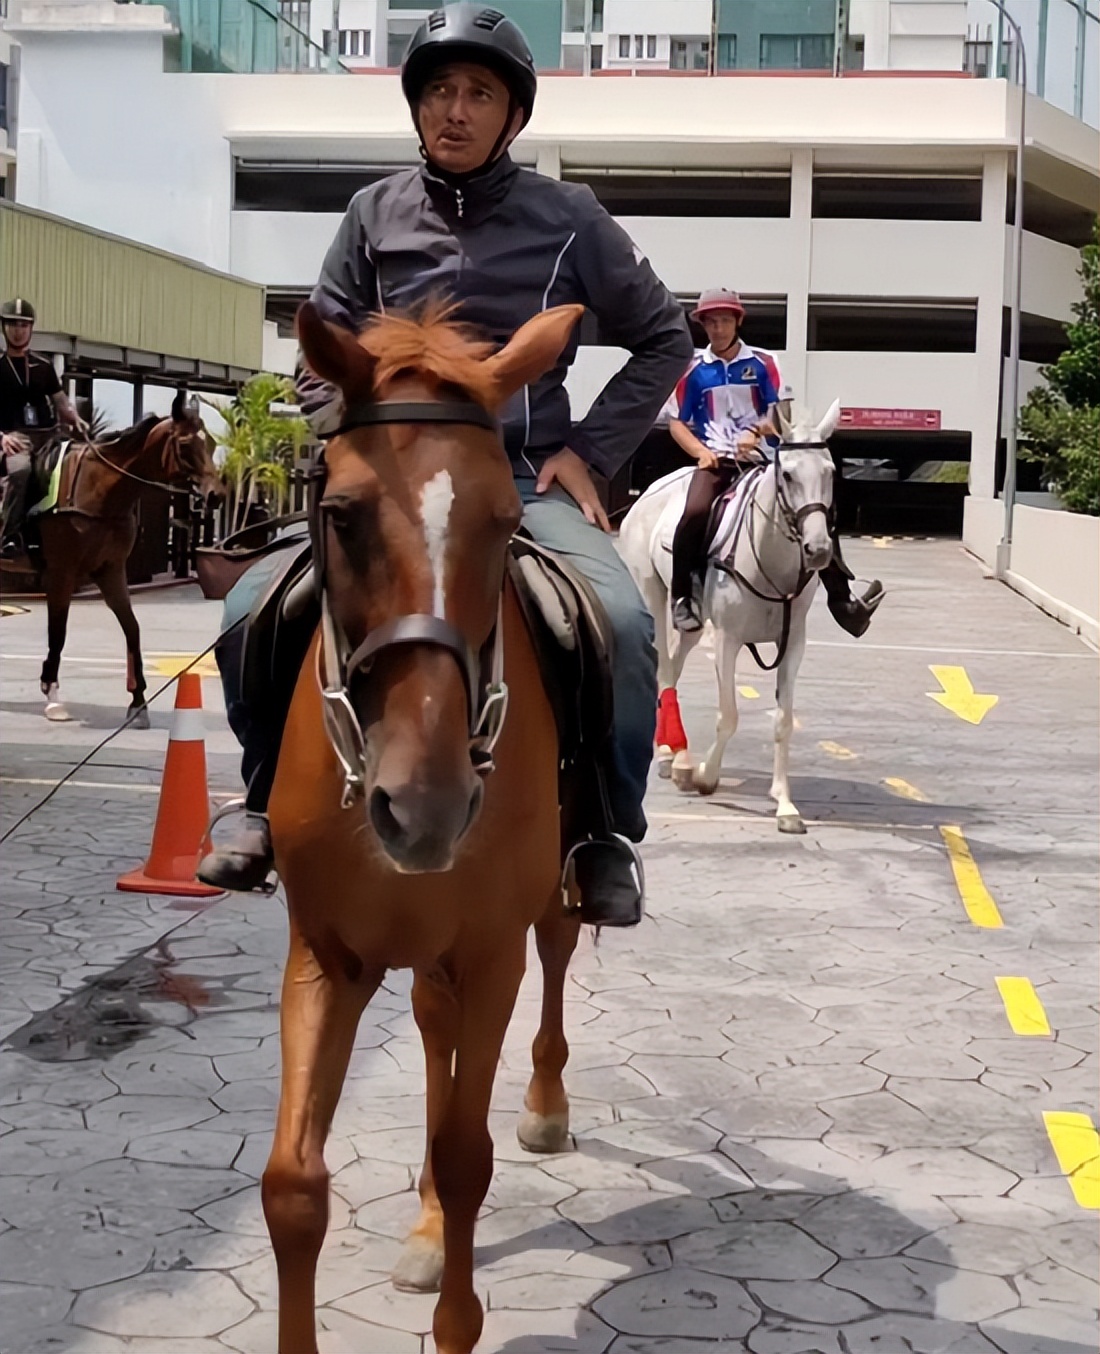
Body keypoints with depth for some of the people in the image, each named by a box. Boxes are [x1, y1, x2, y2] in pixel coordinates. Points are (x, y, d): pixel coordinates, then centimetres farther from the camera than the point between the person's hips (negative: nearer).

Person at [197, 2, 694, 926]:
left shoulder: (568, 219, 2)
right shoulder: (375, 215, 8)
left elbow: (664, 338, 9)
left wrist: (592, 453, 1)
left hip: (526, 479, -2)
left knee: (624, 622, -30)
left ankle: (610, 839, -8)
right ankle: (274, 808, 6)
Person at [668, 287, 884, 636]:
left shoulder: (763, 363, 5)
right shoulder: (694, 370, 6)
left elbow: (782, 413, 1)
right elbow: (677, 423, 10)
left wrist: (755, 432, -18)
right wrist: (700, 451, -8)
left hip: (763, 458, 1)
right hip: (717, 460, -1)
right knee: (696, 513, -31)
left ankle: (841, 600, -6)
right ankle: (682, 596, -17)